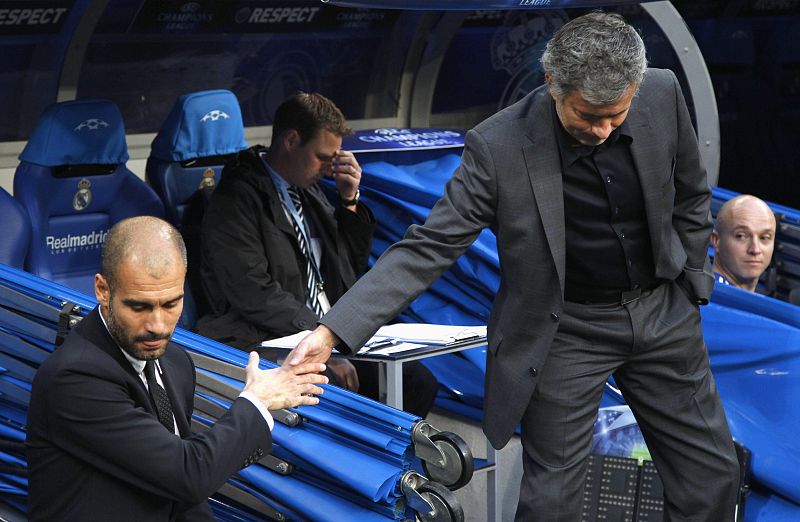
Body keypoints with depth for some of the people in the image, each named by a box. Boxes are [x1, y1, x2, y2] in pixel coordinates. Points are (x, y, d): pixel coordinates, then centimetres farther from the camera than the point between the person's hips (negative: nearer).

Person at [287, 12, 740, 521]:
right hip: (567, 331, -4)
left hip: (662, 311, 4)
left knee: (714, 472, 12)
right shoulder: (498, 146, -23)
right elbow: (427, 248, -23)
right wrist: (334, 330, -32)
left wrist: (691, 283, 10)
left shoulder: (663, 94, -12)